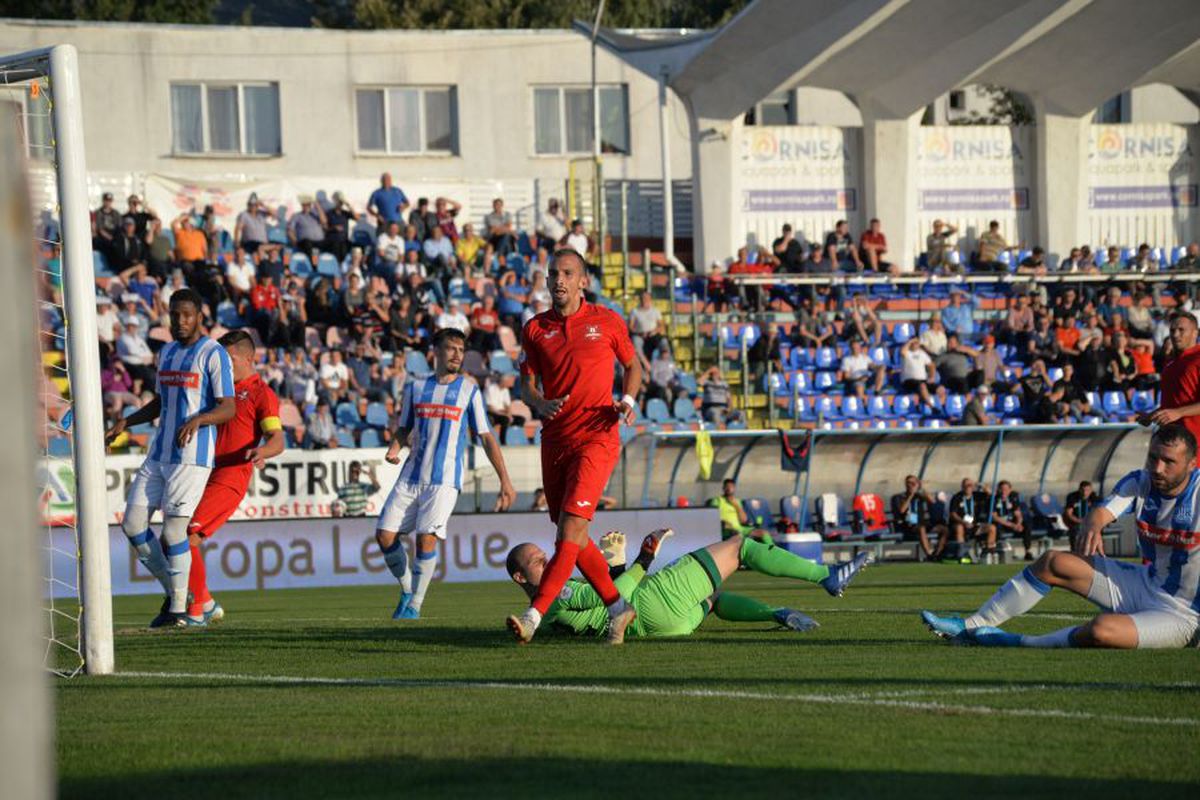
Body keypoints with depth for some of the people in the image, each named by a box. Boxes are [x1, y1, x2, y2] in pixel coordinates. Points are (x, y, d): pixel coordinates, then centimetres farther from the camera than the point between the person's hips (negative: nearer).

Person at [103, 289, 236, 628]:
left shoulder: (213, 354, -7)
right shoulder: (166, 353, 16)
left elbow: (229, 409, -12)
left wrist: (198, 419, -30)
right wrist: (126, 423, 12)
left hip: (192, 456, -8)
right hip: (159, 454, 8)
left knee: (173, 530, -12)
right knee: (132, 523, 2)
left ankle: (179, 608, 0)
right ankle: (173, 591, 15)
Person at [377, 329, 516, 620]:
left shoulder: (469, 390, 4)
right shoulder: (416, 388, 12)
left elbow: (486, 437, 5)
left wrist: (505, 481, 1)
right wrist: (394, 448, -4)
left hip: (444, 479, -4)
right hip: (411, 475, 4)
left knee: (426, 538, -17)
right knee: (385, 535, -4)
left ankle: (414, 607, -5)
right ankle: (407, 590, 18)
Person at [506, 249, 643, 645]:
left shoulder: (606, 322, 2)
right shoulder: (535, 329, 7)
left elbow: (632, 365, 15)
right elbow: (527, 384, 8)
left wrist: (627, 399, -5)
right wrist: (540, 404, -15)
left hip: (596, 437, -5)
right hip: (555, 440, 5)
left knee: (571, 526, -17)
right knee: (572, 536, 9)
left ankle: (533, 616, -26)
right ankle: (618, 607, 26)